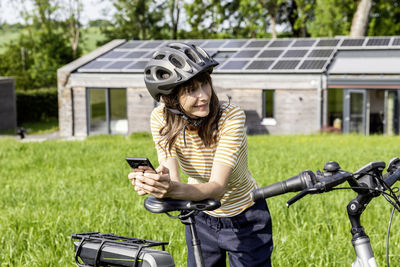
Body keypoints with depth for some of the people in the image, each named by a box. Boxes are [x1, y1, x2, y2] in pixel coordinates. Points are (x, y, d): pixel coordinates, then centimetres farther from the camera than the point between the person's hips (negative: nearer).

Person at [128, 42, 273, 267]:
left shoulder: (231, 116, -29)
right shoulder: (161, 119, -17)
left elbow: (217, 187, -35)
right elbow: (172, 179, -24)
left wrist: (174, 189, -54)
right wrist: (155, 182, -47)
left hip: (246, 221, -3)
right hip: (201, 218, 3)